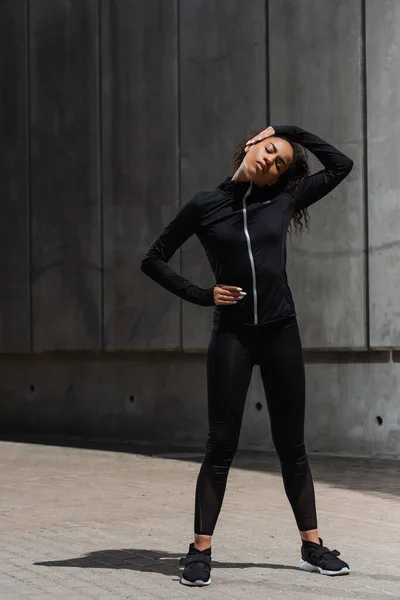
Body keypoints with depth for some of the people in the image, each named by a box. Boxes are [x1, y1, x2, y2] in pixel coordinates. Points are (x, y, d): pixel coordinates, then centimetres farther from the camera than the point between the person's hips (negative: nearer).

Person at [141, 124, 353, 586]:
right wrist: (201, 295, -3)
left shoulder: (282, 200, 6)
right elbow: (154, 260, 5)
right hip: (231, 335, -2)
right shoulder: (205, 206, 1)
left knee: (291, 444, 9)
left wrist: (295, 131, 8)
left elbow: (341, 165, 9)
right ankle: (200, 551, 1)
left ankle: (312, 546, 16)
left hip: (280, 332, 2)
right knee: (221, 444, -5)